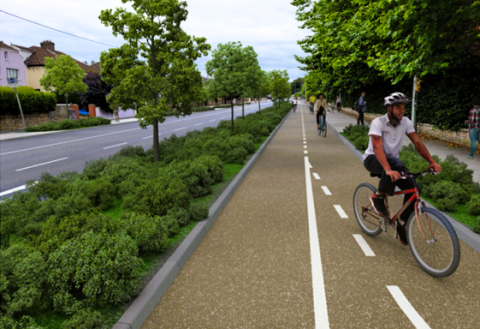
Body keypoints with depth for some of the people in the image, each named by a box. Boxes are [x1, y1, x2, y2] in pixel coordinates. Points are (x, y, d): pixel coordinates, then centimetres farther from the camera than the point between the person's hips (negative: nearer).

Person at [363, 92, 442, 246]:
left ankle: (402, 225, 3)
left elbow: (417, 142, -10)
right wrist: (388, 170, -48)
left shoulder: (405, 122, -5)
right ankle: (378, 197, -17)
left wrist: (432, 162, -24)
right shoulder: (378, 122, -21)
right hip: (373, 159, -5)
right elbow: (377, 147, -34)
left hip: (392, 160, 5)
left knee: (413, 188, -15)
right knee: (395, 163, -39)